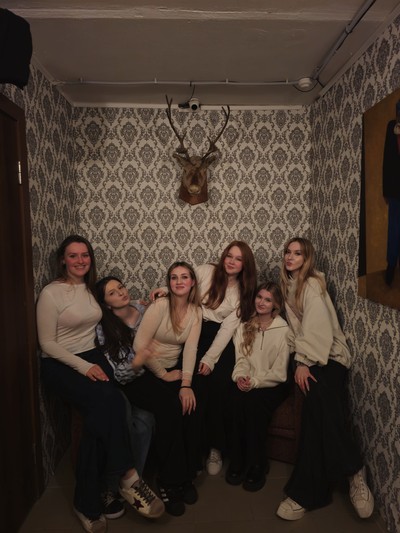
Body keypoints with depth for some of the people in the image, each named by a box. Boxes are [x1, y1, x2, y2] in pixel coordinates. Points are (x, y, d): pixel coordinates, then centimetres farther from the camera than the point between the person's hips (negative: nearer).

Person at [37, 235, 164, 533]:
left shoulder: (91, 288, 11)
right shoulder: (51, 293, -8)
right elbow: (47, 343, -10)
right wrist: (83, 366, -18)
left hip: (92, 358, 5)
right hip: (60, 364, -5)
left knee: (101, 413, -25)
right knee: (109, 402, -33)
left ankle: (88, 502, -13)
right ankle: (129, 478, -22)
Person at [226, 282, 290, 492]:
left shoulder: (283, 330, -3)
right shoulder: (244, 326, 10)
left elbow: (279, 371, -8)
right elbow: (240, 359, 4)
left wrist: (255, 381, -18)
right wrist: (240, 376, -16)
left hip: (272, 385, -3)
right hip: (247, 383, 3)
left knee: (254, 401, -31)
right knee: (237, 397, -28)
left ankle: (257, 465, -13)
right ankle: (238, 461, -12)